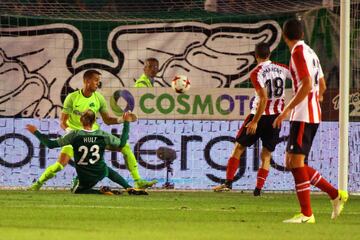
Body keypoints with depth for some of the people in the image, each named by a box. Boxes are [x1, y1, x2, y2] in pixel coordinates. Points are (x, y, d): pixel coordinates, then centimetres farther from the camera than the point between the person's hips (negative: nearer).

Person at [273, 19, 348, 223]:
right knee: (292, 163, 11)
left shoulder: (299, 52, -11)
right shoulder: (310, 52, 17)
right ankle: (335, 194, 10)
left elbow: (307, 85, -20)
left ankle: (306, 214, -10)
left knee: (296, 162, -9)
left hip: (303, 115, -9)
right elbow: (322, 86, 22)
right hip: (313, 115, 9)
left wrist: (287, 110, -20)